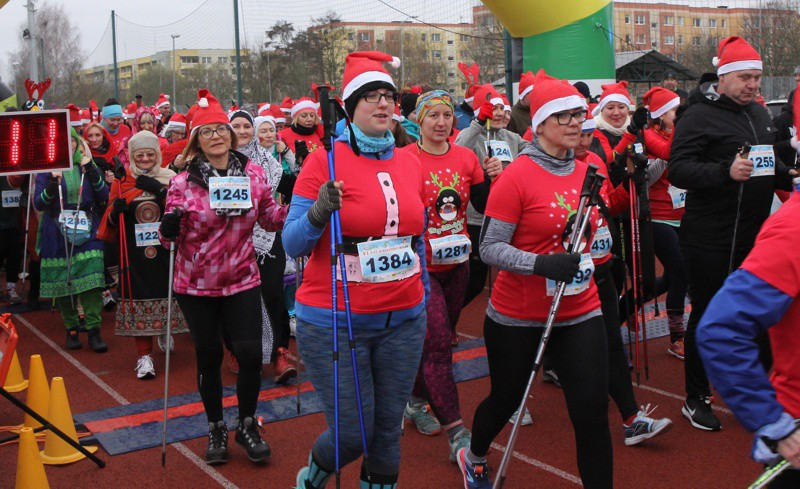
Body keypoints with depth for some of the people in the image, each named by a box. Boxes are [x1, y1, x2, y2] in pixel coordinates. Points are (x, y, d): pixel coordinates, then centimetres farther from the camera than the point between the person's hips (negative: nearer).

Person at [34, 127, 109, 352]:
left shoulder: (86, 165, 10)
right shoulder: (47, 169, 5)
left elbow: (104, 197, 0)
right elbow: (39, 204, -2)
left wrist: (92, 171, -11)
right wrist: (53, 183, -18)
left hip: (87, 232, 0)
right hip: (58, 234, 0)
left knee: (91, 280, -10)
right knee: (63, 283, 2)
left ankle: (93, 330, -6)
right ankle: (71, 329, 15)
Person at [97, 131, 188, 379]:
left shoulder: (169, 178, 6)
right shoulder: (121, 181, 6)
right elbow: (110, 221, 10)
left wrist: (160, 191, -16)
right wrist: (115, 210, -12)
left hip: (165, 250, 1)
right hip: (134, 253, 0)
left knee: (166, 293, 7)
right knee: (138, 299, -3)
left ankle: (165, 331, 39)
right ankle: (144, 355, 5)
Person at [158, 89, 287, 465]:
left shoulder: (253, 173, -1)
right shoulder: (182, 182, -7)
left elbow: (271, 218, 8)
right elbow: (170, 237, -4)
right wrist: (168, 229, -26)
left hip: (242, 281, 1)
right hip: (196, 285, -1)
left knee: (250, 354, -4)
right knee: (209, 357, 10)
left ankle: (247, 425, 22)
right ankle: (216, 429, 31)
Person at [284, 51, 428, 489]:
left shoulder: (409, 164, 6)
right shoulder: (325, 161, -9)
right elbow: (292, 245, -10)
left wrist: (424, 297, 23)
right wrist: (319, 212, -28)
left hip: (403, 320, 5)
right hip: (334, 323, -4)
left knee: (388, 431, 12)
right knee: (353, 434, 1)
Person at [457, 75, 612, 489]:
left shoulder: (586, 172, 4)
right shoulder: (517, 176, -15)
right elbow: (490, 248, -18)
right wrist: (542, 263, -29)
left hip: (580, 312, 4)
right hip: (519, 317, -4)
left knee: (592, 411, -3)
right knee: (505, 401, 16)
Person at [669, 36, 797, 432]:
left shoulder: (759, 115, 15)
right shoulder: (700, 116, -10)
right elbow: (678, 170, -20)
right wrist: (725, 171, -33)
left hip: (753, 234, 7)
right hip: (709, 239, -7)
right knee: (707, 315, 1)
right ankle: (696, 399, 15)